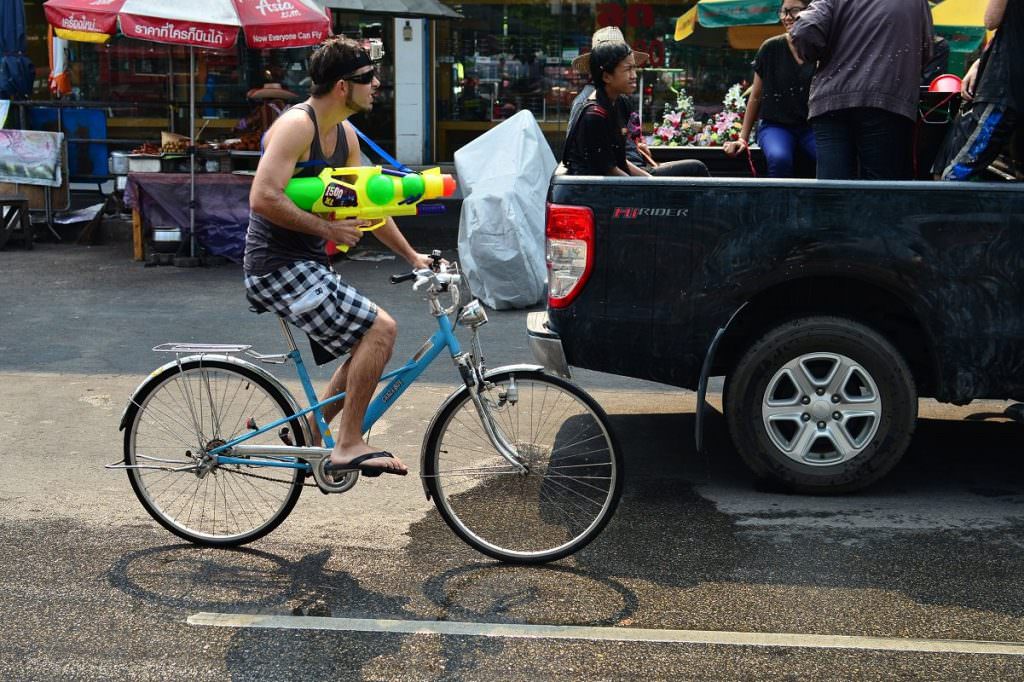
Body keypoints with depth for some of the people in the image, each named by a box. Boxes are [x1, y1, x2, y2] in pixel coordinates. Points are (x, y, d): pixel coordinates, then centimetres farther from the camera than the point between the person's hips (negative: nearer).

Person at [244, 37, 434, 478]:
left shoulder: (345, 135, 12)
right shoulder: (297, 125, -17)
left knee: (370, 342, 12)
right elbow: (263, 198, -26)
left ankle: (309, 434, 20)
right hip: (280, 268, -10)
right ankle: (348, 446, -9)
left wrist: (412, 256, 20)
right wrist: (327, 229, -20)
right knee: (380, 328, -16)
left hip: (307, 267, 10)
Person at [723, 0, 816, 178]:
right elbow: (756, 96, 9)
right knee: (779, 159, -35)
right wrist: (743, 138, 7)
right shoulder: (771, 48, 2)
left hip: (811, 127, 1)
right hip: (775, 125, 0)